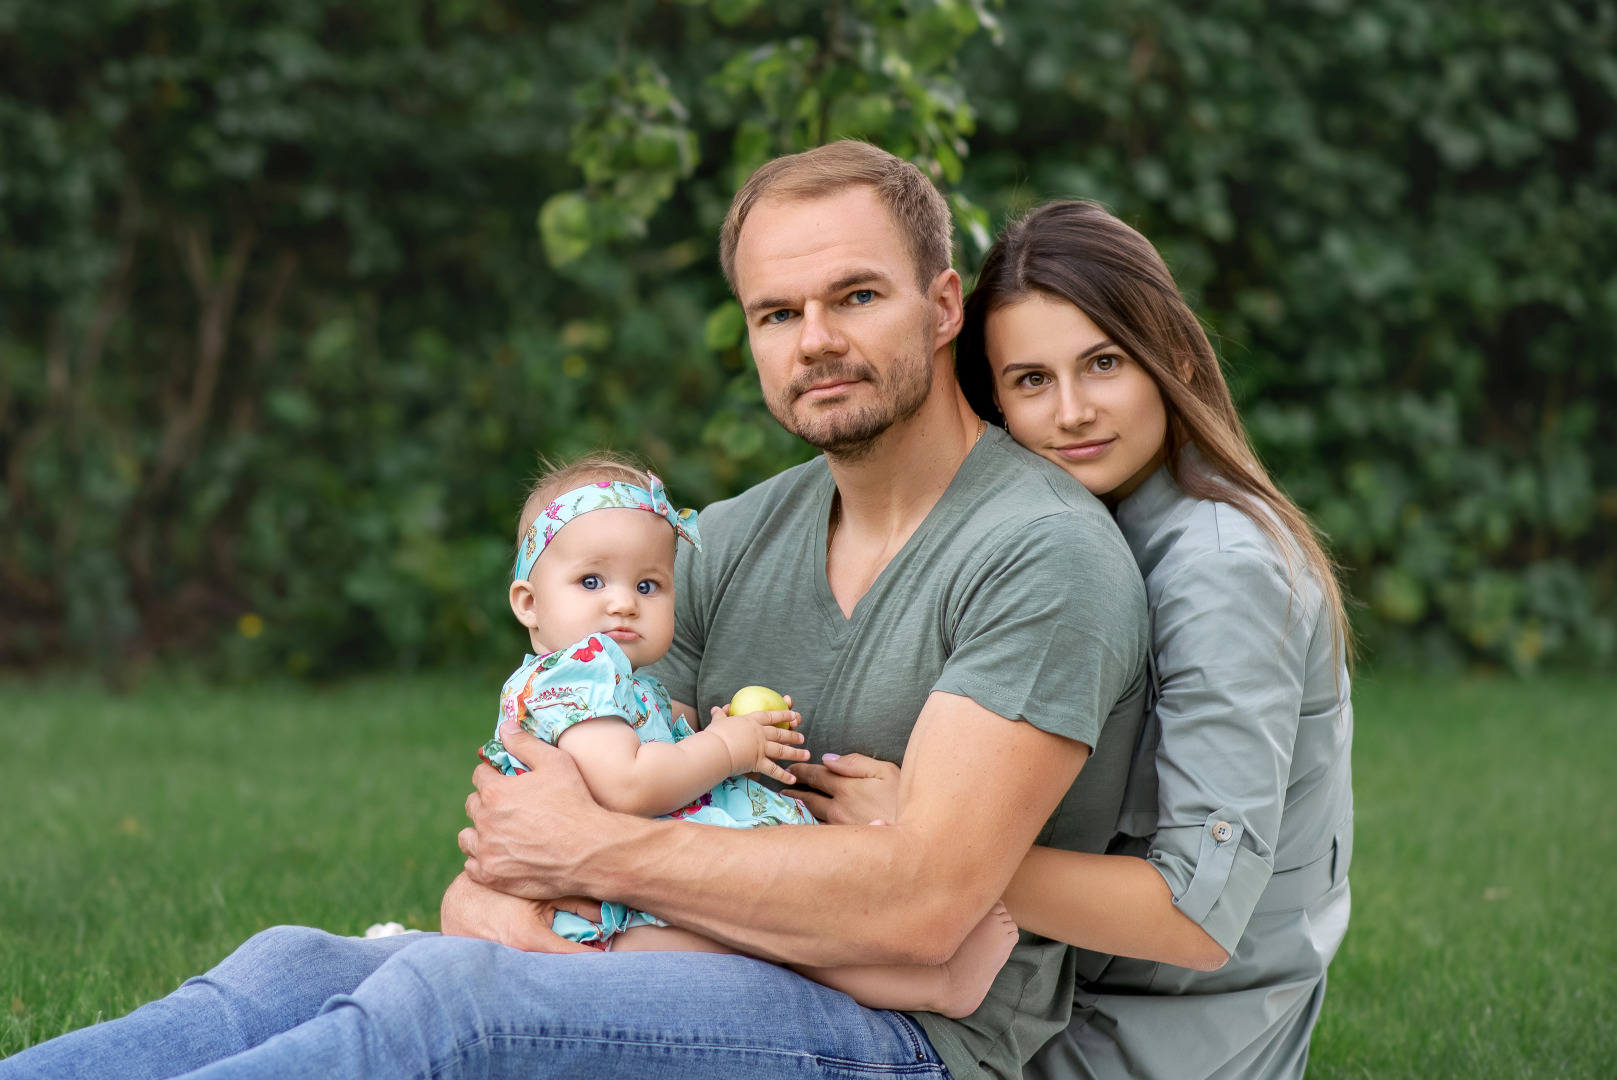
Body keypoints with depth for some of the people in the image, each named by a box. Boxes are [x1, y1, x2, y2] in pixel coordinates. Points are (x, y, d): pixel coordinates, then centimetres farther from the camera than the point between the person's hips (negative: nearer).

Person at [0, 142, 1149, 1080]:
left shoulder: (1045, 553, -10)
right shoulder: (737, 541, 15)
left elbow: (922, 904, -21)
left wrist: (591, 846, -13)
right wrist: (495, 885, -13)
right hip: (719, 986, 7)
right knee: (295, 967, -14)